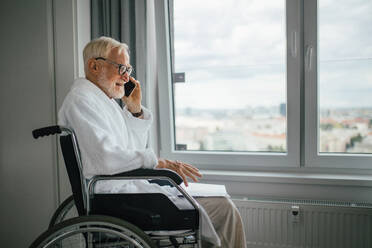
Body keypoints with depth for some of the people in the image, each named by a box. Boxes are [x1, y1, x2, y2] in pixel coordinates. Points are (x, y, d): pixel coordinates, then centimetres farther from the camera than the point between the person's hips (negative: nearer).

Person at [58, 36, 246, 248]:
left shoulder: (105, 99, 19)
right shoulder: (81, 100, -11)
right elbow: (105, 158, -25)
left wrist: (136, 109, 10)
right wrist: (158, 162, -21)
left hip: (131, 185, 10)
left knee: (222, 201, 12)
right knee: (224, 209, -12)